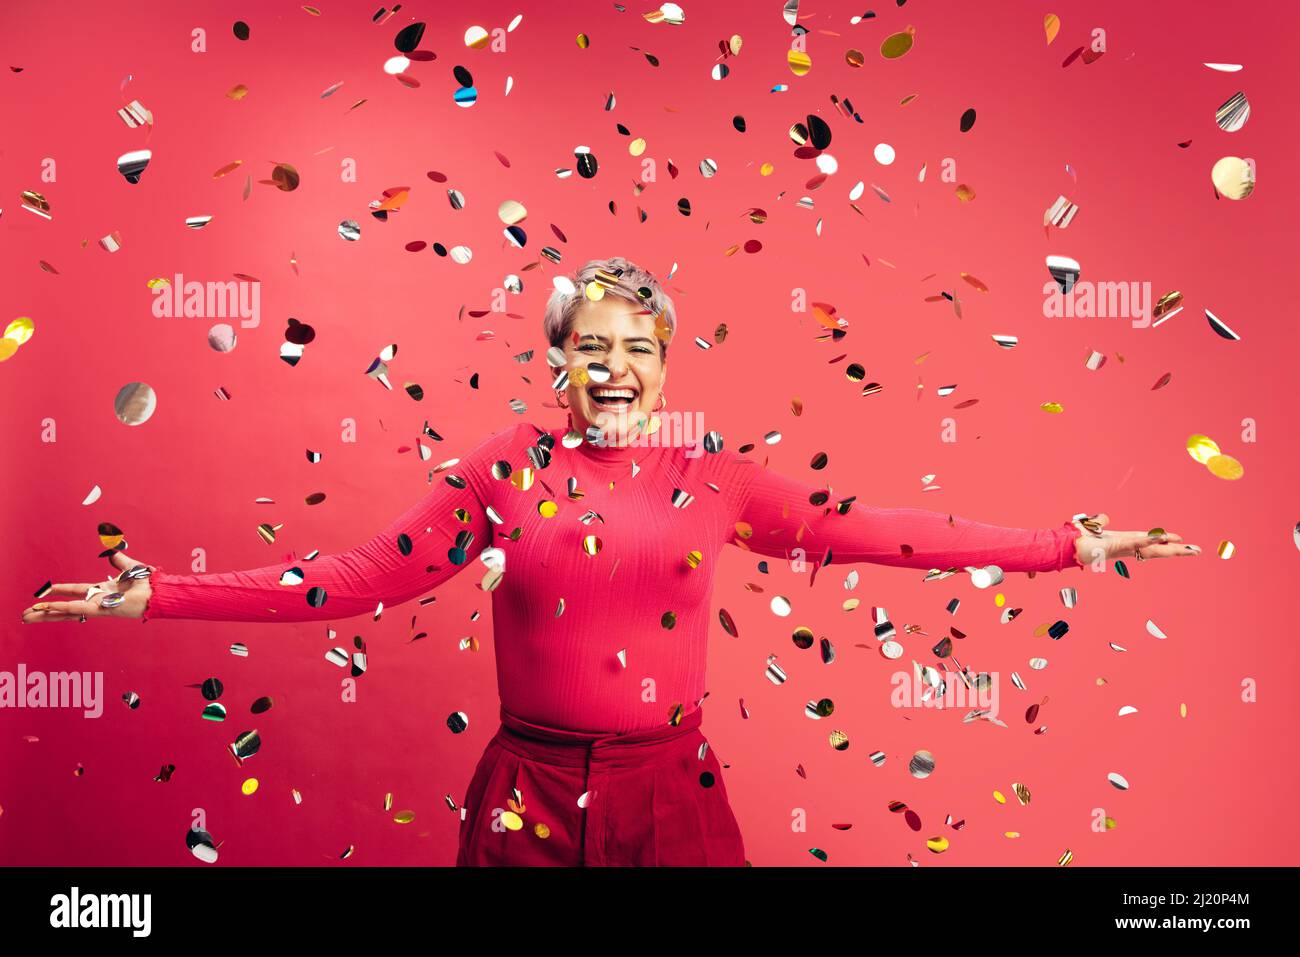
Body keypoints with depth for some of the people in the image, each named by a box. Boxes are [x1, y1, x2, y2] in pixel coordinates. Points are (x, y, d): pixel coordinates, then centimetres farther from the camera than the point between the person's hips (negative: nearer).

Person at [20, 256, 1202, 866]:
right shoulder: (506, 469, -3)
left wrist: (1064, 546, -2)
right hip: (533, 789, 0)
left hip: (670, 787, 1)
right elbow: (363, 576, -3)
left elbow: (862, 529, -1)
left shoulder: (715, 475, -1)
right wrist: (158, 596, -8)